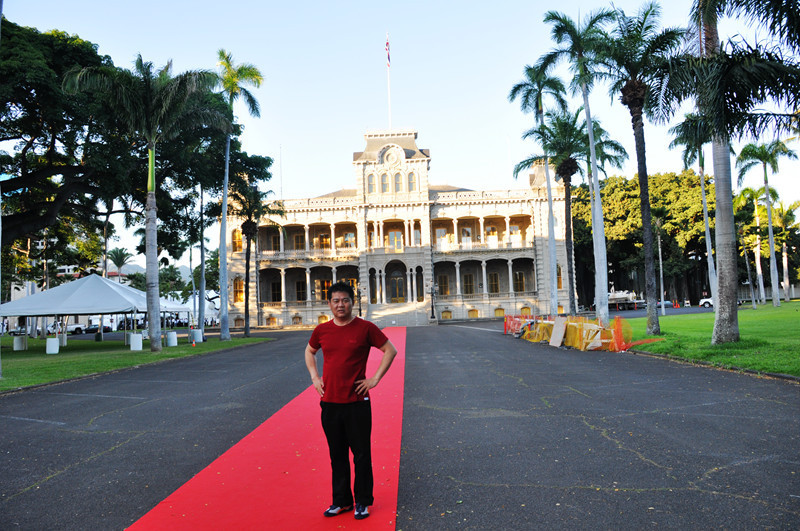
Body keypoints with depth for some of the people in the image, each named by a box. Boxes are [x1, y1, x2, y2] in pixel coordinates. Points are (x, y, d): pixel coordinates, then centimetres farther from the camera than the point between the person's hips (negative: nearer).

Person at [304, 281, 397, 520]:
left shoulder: (365, 328, -6)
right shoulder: (322, 330, 4)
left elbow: (390, 350, 1)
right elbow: (309, 351, 23)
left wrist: (375, 378, -5)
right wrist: (314, 377, 10)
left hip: (357, 403, -3)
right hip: (330, 402, 3)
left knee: (361, 454, 5)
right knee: (337, 455, 13)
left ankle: (362, 502, 21)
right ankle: (341, 500, 28)